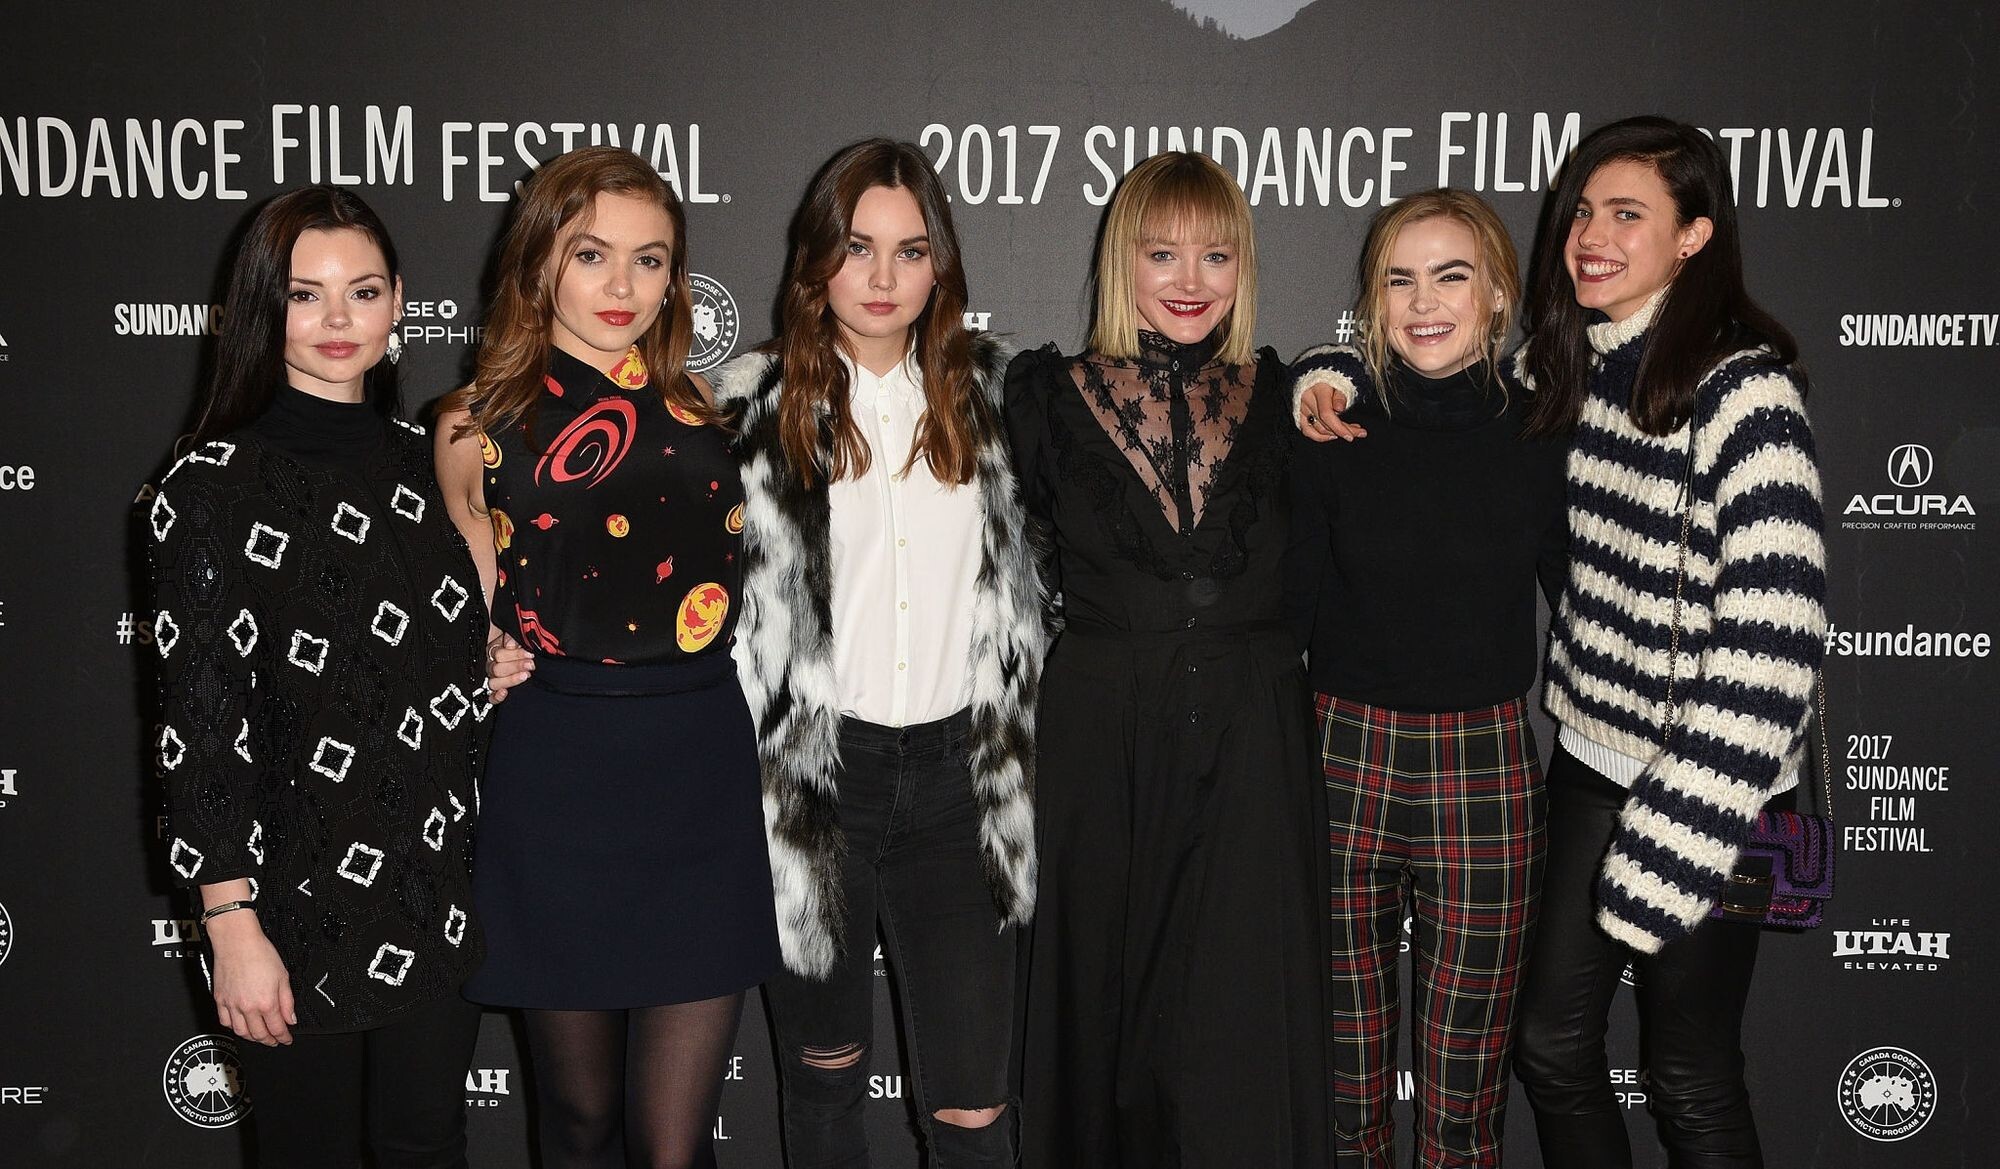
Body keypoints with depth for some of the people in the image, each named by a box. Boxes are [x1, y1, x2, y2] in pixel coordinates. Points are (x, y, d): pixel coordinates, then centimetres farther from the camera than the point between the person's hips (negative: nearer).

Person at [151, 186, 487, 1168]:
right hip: (298, 905, -5)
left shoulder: (419, 459, 5)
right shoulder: (221, 484, -12)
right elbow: (199, 719, -14)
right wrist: (231, 924, -16)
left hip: (435, 891, 5)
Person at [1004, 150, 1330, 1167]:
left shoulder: (1284, 399, 6)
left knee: (1241, 1037, 1)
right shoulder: (1053, 398, 3)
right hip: (1100, 737, 0)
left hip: (1251, 741, 1)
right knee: (1104, 1016, 10)